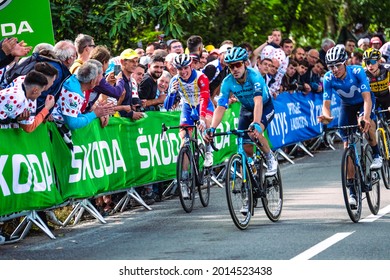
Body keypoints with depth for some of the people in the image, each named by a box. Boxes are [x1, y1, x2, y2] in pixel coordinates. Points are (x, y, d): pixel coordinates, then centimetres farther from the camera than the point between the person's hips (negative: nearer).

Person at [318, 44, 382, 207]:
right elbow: (326, 103, -27)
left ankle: (376, 155, -11)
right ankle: (352, 190, -1)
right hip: (347, 105, 3)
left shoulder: (357, 71, -33)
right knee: (347, 145, -7)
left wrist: (366, 117, -57)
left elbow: (367, 97, -40)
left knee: (366, 122, -38)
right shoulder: (329, 78, -26)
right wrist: (326, 116, -51)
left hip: (364, 101, -3)